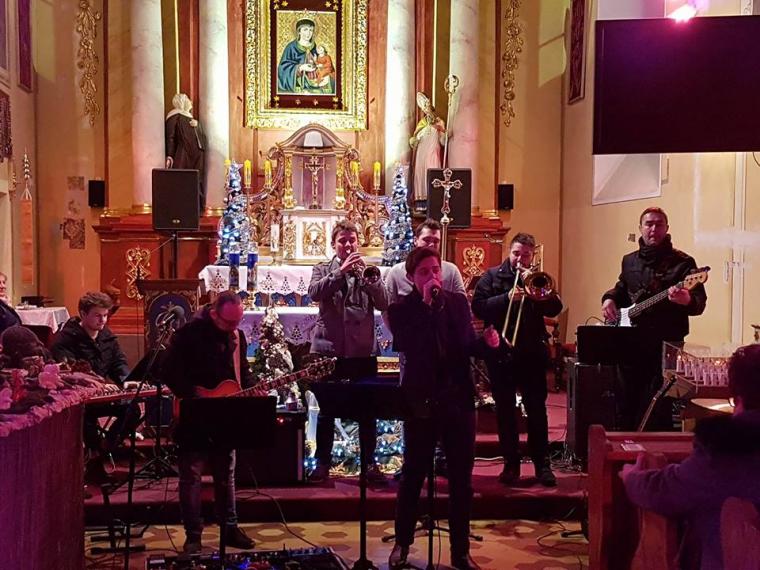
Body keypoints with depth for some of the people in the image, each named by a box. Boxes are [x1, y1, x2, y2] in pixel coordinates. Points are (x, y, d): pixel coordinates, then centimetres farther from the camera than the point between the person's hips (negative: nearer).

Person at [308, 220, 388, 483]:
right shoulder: (323, 269, 8)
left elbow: (383, 304, -3)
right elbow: (314, 293, -13)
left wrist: (368, 278, -18)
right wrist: (341, 270, -21)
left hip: (363, 348, 1)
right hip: (329, 347, -1)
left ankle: (370, 462, 14)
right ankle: (323, 462, 14)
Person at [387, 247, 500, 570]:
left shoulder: (458, 302, 7)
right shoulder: (401, 310, -4)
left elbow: (467, 347, 11)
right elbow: (404, 346, -22)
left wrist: (486, 342, -11)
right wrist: (426, 305, -21)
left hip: (459, 399, 3)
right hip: (421, 401, -3)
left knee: (461, 480, 9)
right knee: (413, 476, 9)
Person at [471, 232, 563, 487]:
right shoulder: (492, 276, 4)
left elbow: (554, 309, -4)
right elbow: (478, 307, -8)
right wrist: (507, 297, -18)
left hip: (532, 352, 1)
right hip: (500, 352, -1)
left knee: (537, 409, 1)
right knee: (505, 410, 5)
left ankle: (542, 464, 9)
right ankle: (511, 464, 14)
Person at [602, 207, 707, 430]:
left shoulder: (682, 262, -5)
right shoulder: (629, 260, 13)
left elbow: (699, 303, -13)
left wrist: (686, 299, -35)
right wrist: (610, 298, 7)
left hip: (664, 344, -5)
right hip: (630, 343, 6)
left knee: (657, 408, -6)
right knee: (627, 403, 13)